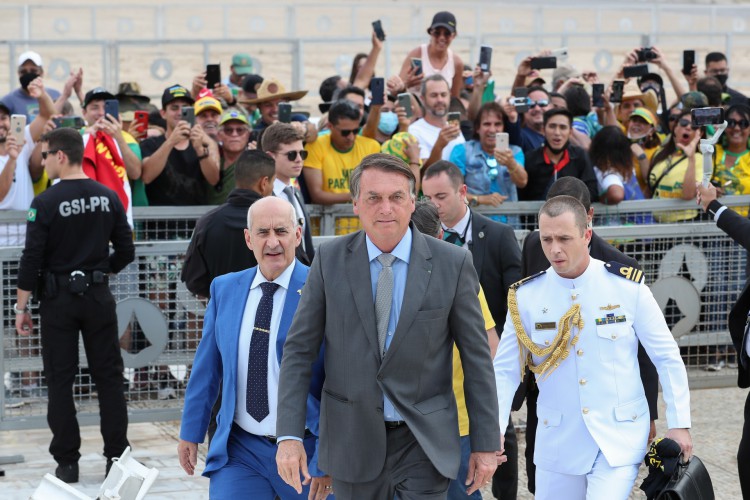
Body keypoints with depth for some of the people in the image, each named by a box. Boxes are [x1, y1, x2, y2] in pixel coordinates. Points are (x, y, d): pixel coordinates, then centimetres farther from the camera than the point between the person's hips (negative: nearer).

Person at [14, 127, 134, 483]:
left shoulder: (45, 203, -12)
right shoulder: (108, 198, -1)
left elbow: (32, 260, -11)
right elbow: (126, 252, 3)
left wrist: (21, 308, -3)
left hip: (59, 298, -3)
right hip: (98, 297, 3)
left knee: (60, 380, 6)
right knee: (109, 377, 9)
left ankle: (67, 462, 8)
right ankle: (117, 457, 11)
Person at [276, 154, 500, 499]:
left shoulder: (452, 263, -5)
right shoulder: (329, 260, -2)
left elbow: (476, 357, -1)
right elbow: (299, 350, 0)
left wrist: (485, 444, 0)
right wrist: (289, 435, -8)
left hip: (424, 441, -1)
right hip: (353, 439, 1)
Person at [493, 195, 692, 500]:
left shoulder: (627, 286, -6)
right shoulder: (526, 296, -2)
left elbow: (667, 357, 1)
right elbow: (505, 370, 1)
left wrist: (679, 424, -1)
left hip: (619, 439, -2)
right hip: (557, 443, 2)